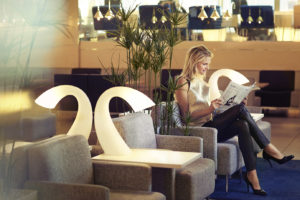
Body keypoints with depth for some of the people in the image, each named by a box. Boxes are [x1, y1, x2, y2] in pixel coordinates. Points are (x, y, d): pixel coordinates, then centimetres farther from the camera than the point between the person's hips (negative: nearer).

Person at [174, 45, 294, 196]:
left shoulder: (200, 80, 21)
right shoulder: (183, 82, -5)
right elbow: (186, 116, -10)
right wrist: (209, 110, -23)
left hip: (211, 124, 8)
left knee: (242, 125, -24)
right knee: (241, 109, -24)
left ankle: (252, 175, -29)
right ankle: (269, 150, -18)